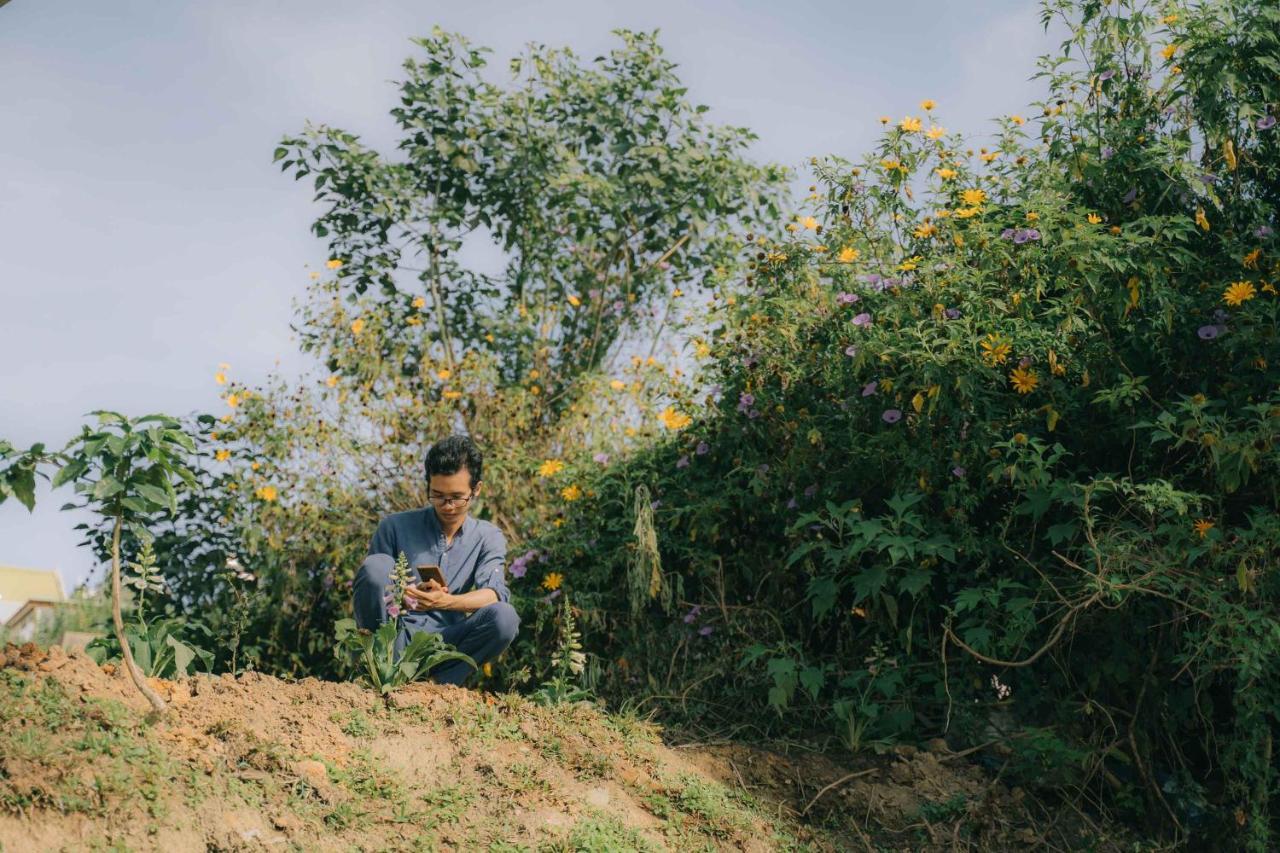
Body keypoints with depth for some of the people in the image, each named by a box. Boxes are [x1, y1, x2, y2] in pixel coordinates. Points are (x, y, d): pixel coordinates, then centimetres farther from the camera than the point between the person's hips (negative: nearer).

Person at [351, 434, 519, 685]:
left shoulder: (488, 538, 7)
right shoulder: (395, 527, 5)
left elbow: (495, 594, -10)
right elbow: (370, 582, 2)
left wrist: (447, 601, -31)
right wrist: (399, 597, -20)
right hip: (393, 641, 0)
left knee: (504, 617, -26)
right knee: (377, 565, -24)